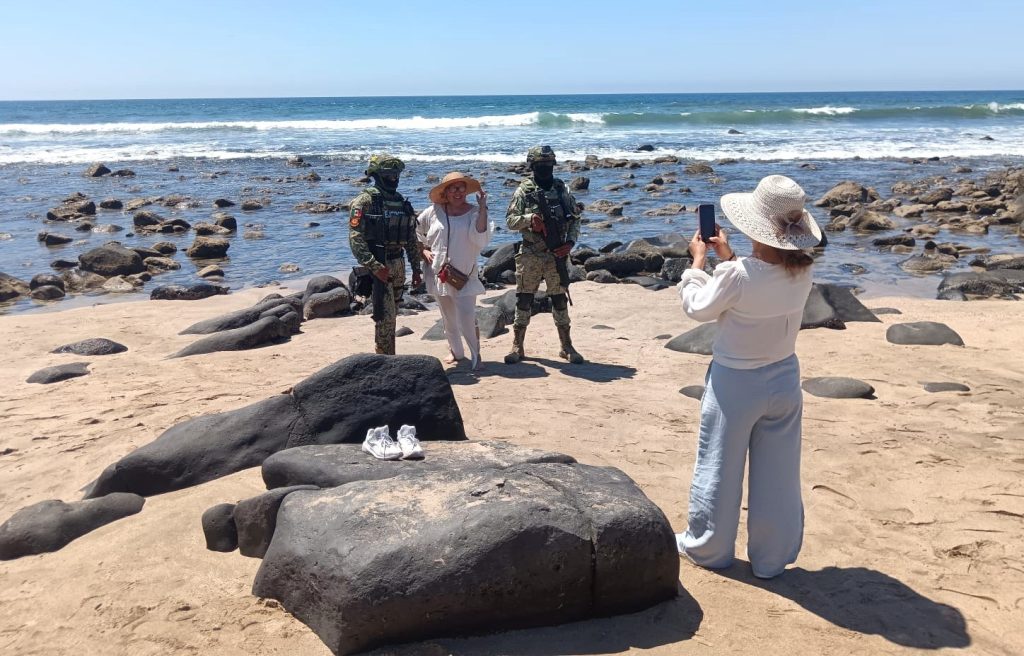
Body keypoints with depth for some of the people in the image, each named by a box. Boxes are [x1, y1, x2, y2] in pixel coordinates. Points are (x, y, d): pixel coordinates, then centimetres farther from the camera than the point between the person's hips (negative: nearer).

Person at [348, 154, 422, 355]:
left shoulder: (402, 202, 12)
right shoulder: (364, 202, -9)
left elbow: (412, 239, 16)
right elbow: (355, 239, -16)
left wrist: (416, 268, 12)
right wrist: (375, 267, -22)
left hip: (398, 265, 7)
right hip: (377, 266, -6)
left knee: (391, 316, 13)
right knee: (386, 316, -9)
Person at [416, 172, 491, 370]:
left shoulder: (475, 212, -6)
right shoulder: (434, 212, -2)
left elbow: (480, 240, -21)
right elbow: (415, 232, 14)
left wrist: (482, 208, -23)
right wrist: (423, 250, 1)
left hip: (465, 275, -2)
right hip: (439, 273, 3)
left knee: (467, 317, -12)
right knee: (448, 317, 14)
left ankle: (475, 355, 2)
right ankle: (455, 351, 32)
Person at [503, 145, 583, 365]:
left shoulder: (562, 189, 6)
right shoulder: (524, 191, -2)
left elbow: (575, 218, 9)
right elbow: (510, 220, -5)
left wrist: (570, 242, -6)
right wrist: (529, 218, -23)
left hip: (557, 255, 2)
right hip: (530, 256, -2)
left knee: (560, 300, 7)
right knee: (524, 300, 4)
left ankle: (566, 347, 16)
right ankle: (517, 347, 14)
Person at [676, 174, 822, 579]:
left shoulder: (738, 275, -27)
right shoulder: (801, 273, -9)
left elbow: (697, 307, -9)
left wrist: (698, 259, 3)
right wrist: (726, 256, 11)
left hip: (735, 382, -4)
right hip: (782, 379, 5)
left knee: (719, 468, 14)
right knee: (777, 474, 14)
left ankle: (707, 547, 31)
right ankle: (771, 558, 27)